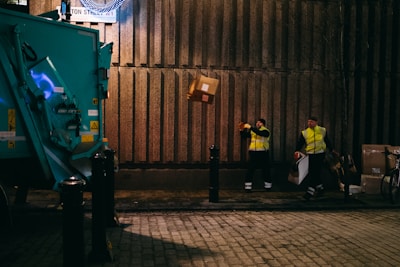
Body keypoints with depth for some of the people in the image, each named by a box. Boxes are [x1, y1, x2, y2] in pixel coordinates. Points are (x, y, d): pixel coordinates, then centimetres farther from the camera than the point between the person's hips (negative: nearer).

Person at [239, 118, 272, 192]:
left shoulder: (266, 131, -5)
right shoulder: (252, 131, 12)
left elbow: (259, 133, -26)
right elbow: (244, 136, 13)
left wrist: (250, 127, -29)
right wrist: (241, 130, -4)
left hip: (263, 153, -4)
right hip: (253, 153, 4)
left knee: (265, 170, 5)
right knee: (250, 170, -2)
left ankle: (268, 186, 20)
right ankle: (248, 187, 1)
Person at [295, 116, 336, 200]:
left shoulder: (323, 130, 5)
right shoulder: (304, 133, 2)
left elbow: (327, 141, 18)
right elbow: (300, 143, 0)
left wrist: (332, 150, 24)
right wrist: (297, 150, -16)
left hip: (320, 154, -2)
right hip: (310, 155, 2)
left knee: (315, 172, -9)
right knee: (311, 172, 7)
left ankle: (310, 191, -8)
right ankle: (320, 188, 27)